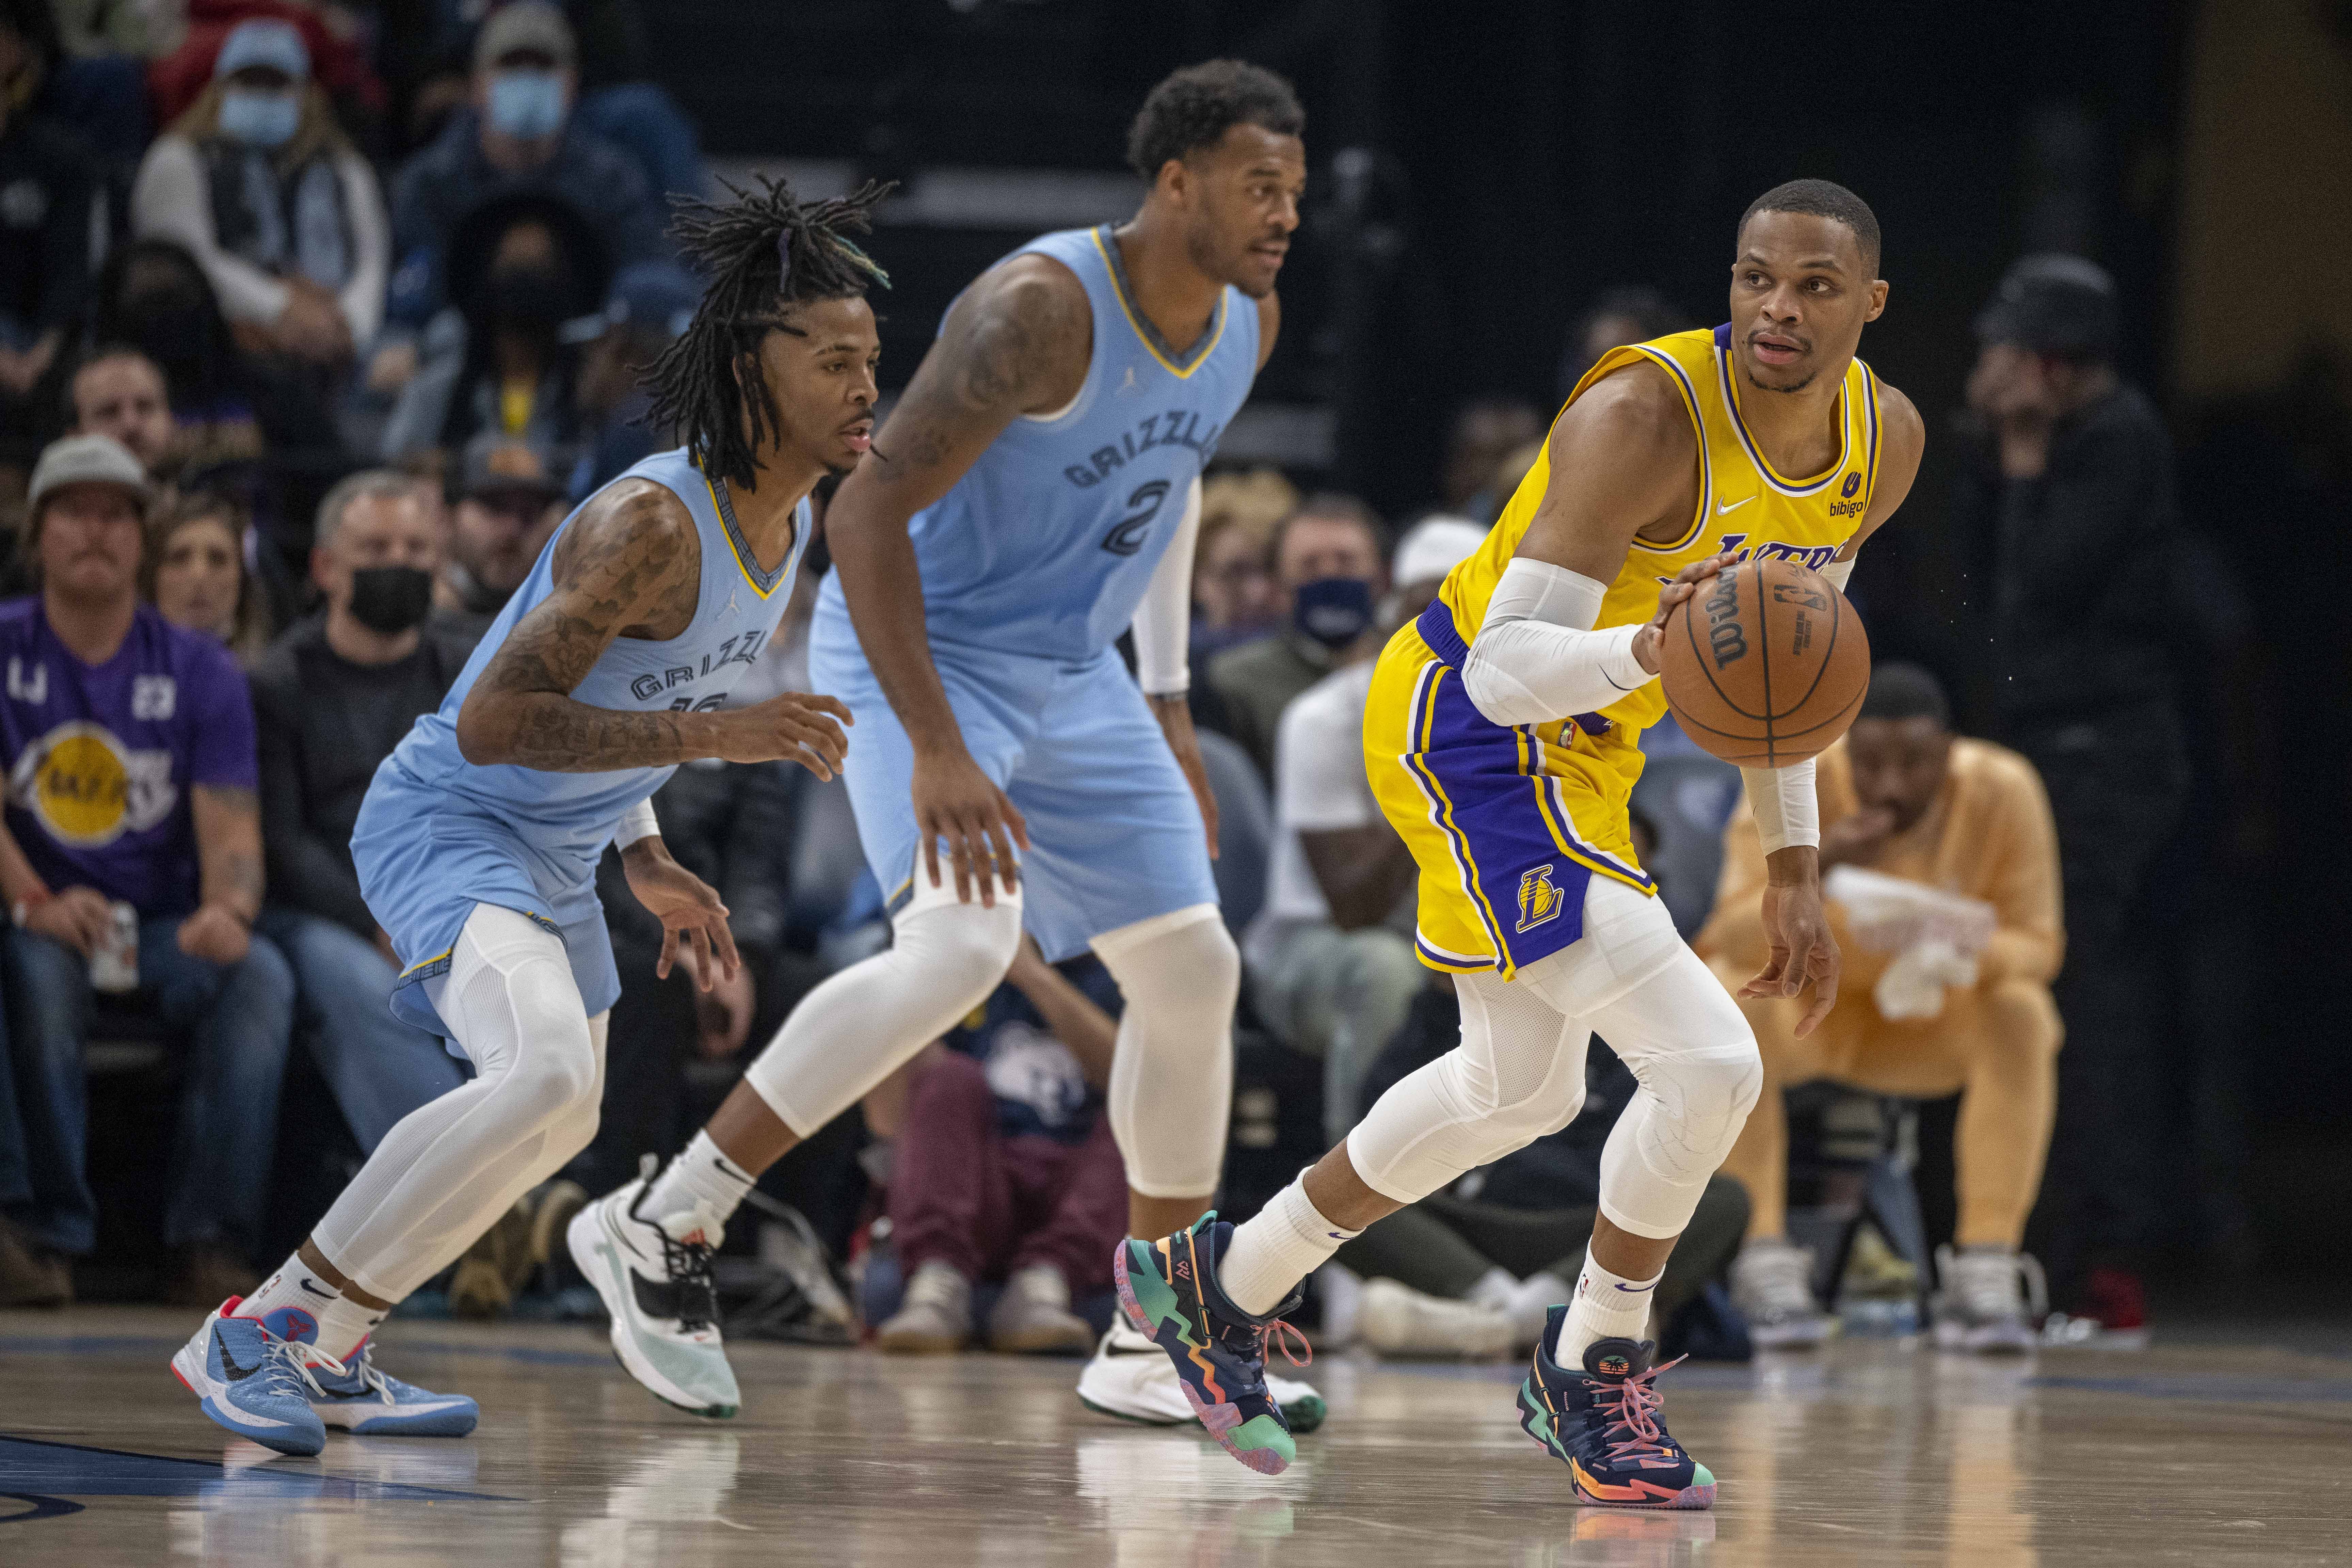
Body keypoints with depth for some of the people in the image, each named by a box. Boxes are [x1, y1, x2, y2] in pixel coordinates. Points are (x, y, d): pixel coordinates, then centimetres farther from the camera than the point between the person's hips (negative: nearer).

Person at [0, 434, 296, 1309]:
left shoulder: (200, 671, 8)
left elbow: (232, 825, -1)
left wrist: (228, 913, -25)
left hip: (169, 927, 2)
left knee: (261, 976, -30)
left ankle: (210, 1238, -28)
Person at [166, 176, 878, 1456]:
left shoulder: (790, 519, 4)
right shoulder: (652, 521, -26)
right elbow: (491, 720, -30)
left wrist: (647, 864, 16)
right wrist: (709, 736, -33)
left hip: (552, 856, 10)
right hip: (446, 821, -10)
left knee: (552, 1119, 22)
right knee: (548, 1076, -32)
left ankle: (325, 1353, 37)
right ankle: (263, 1334, -24)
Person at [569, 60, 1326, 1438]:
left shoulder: (1248, 326, 0)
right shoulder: (1041, 312, -26)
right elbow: (867, 509, -30)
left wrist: (1168, 703, 18)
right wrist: (934, 753, -35)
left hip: (1072, 676, 8)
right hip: (922, 651, -8)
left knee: (1194, 973, 5)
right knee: (962, 940, -29)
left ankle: (1155, 1347, 18)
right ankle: (660, 1224, -21)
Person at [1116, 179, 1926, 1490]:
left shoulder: (1884, 444, -4)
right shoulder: (1647, 417, -29)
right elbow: (1507, 672, -32)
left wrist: (1796, 874, 13)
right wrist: (1651, 652, -51)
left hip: (1576, 748, 9)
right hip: (1466, 730, -9)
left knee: (1519, 1091, 25)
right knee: (1709, 1062, -18)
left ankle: (1220, 1283, 40)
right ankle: (1594, 1371, 5)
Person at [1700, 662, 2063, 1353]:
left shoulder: (2002, 791, -20)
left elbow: (2038, 944, -18)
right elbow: (1737, 934, -28)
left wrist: (1964, 952, -40)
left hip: (1927, 1018, 1)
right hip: (1805, 999, -1)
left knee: (2023, 1010, -28)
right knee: (1735, 1003, -34)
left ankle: (1986, 1267, -29)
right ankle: (1762, 1262, -31)